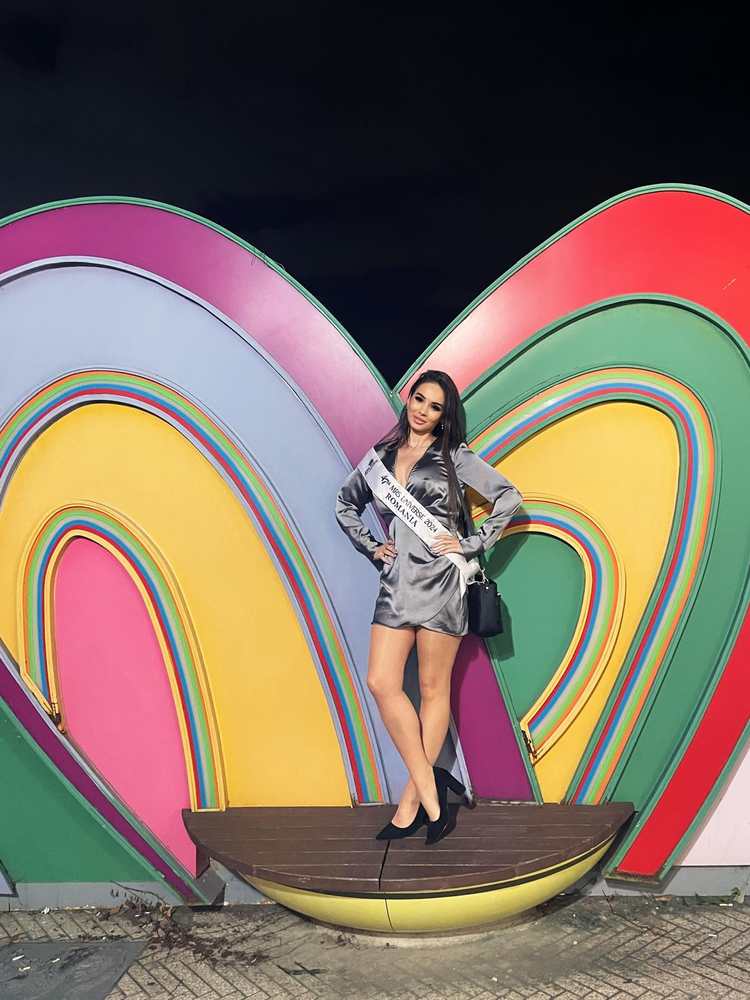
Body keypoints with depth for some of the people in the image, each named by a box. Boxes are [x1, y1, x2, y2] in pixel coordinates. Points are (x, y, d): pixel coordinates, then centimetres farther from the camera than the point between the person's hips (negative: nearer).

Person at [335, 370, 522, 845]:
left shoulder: (454, 457, 2)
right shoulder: (381, 456, 13)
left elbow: (509, 496, -1)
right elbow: (346, 503, 26)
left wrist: (472, 544, -5)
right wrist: (371, 547, 14)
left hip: (440, 579, -4)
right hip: (396, 581, 4)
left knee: (434, 688, 2)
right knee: (382, 683, -7)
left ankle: (413, 799, 11)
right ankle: (431, 790, 1)